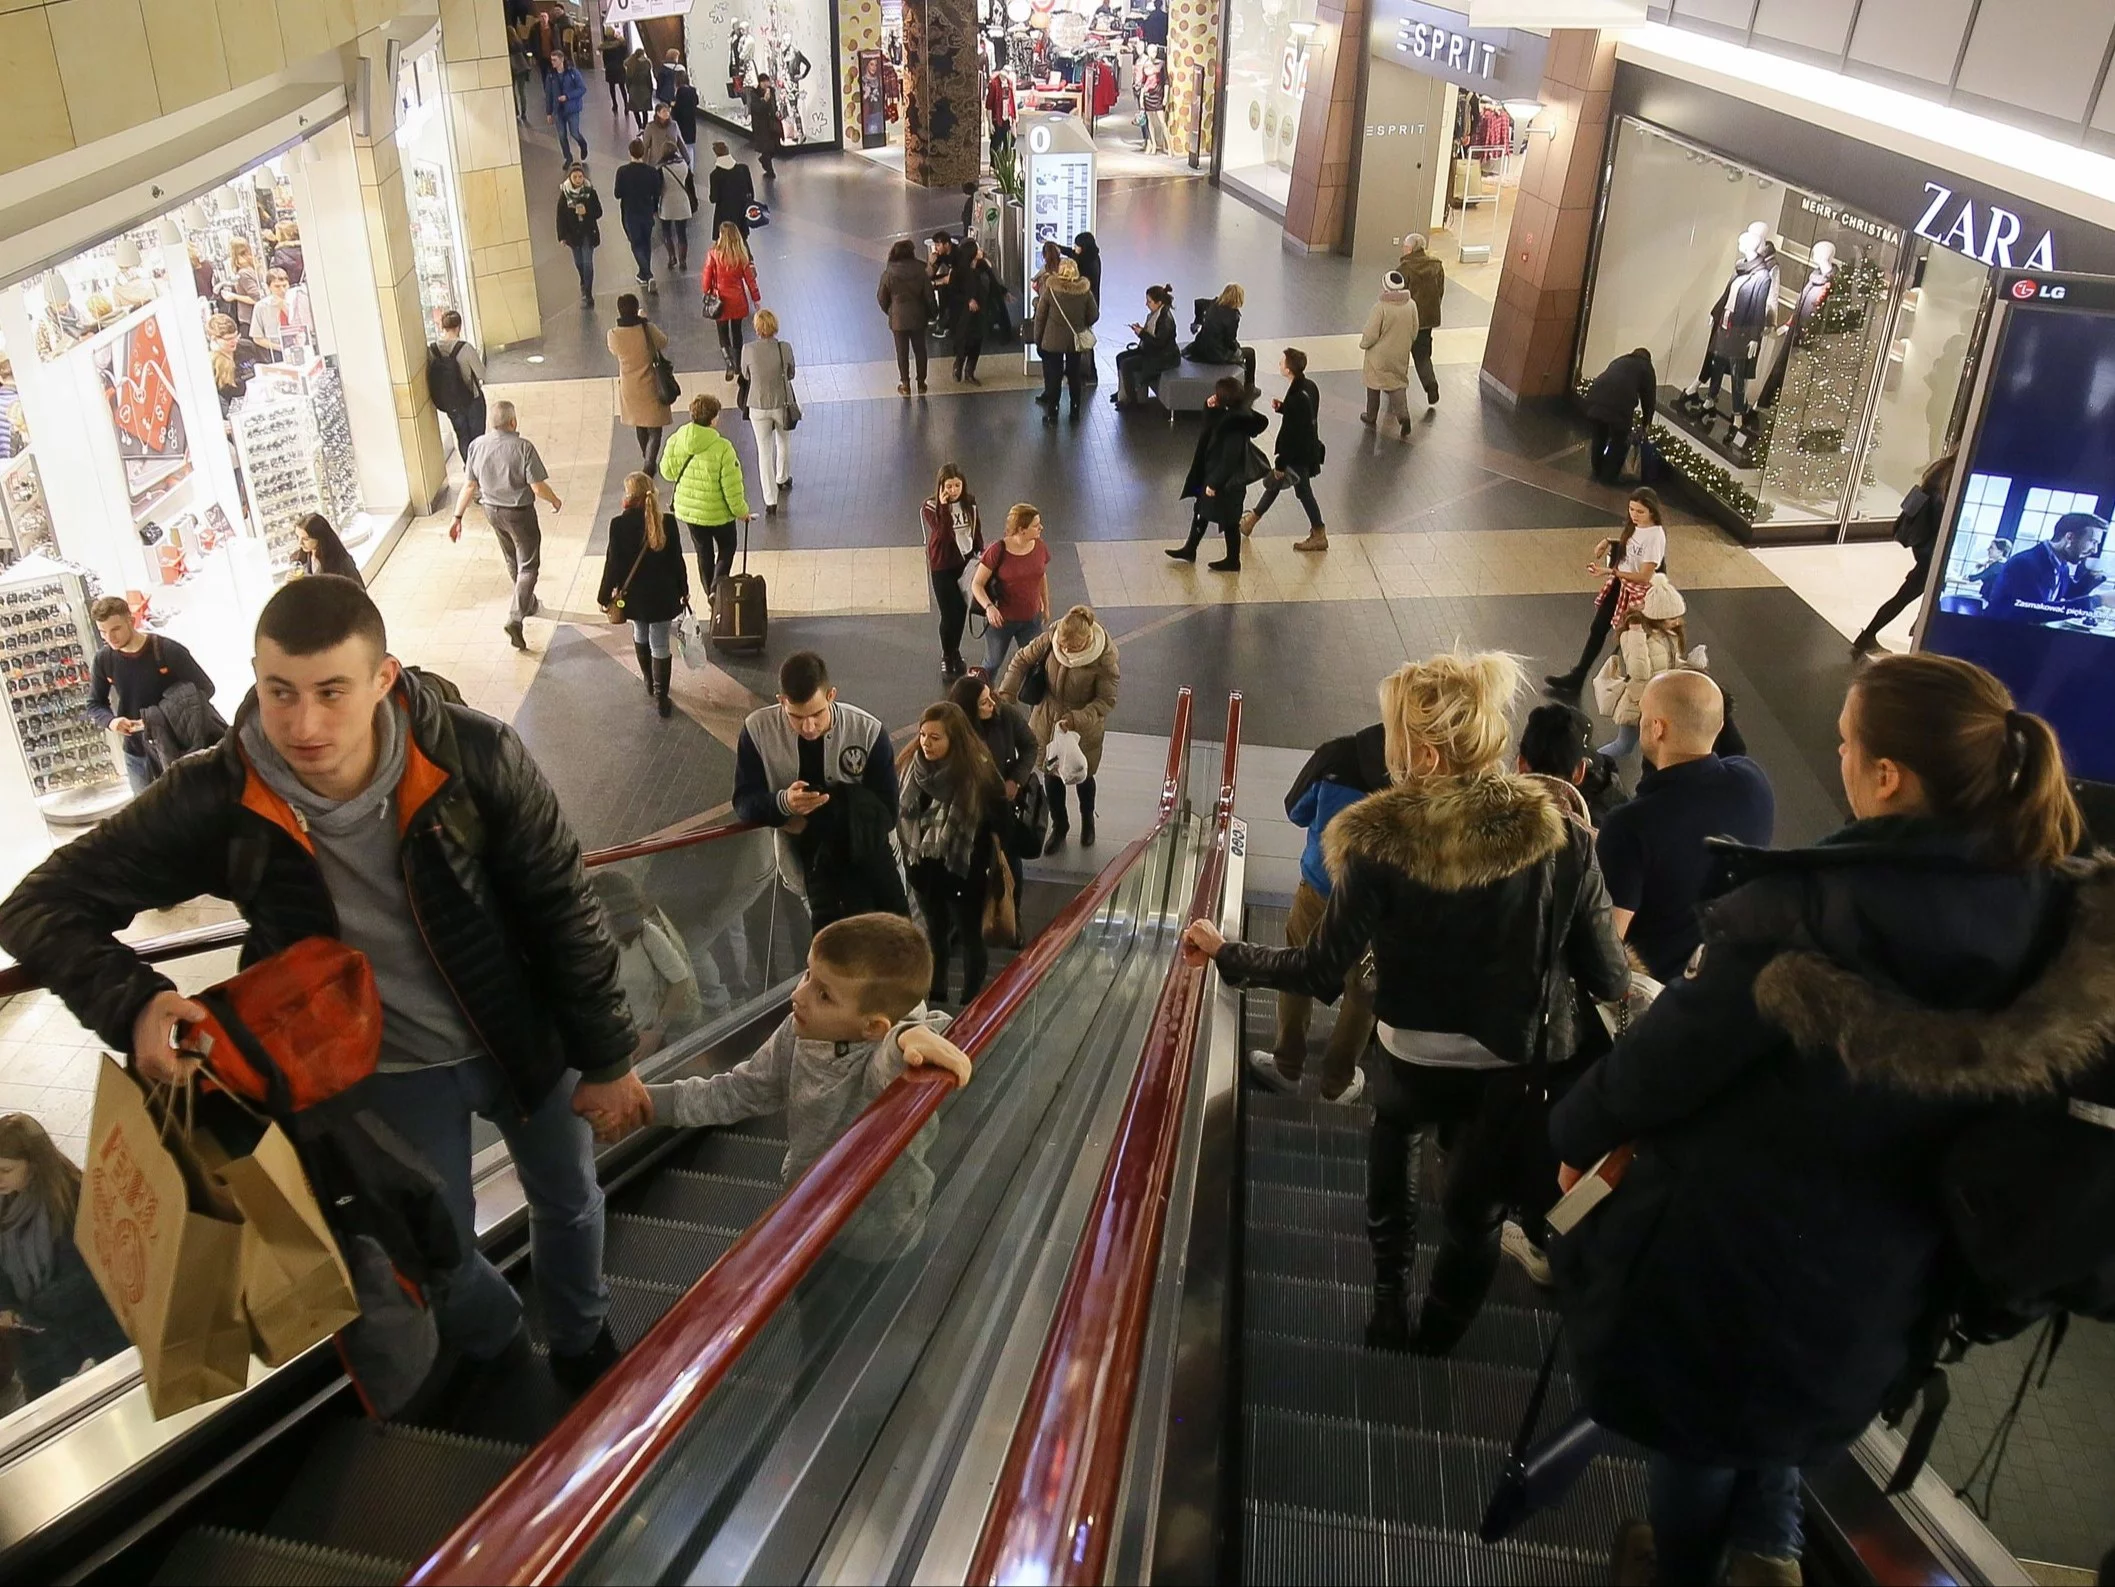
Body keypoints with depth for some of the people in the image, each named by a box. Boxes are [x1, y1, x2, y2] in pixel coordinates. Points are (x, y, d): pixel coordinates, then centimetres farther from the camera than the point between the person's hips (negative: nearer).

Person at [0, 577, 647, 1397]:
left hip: (521, 1037, 0)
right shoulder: (216, 800, -25)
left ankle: (582, 1342, 56)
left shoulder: (474, 756, -28)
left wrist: (606, 1055, -9)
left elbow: (560, 909, -16)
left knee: (569, 1201, 23)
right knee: (440, 1257, 18)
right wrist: (133, 1004, -34)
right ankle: (505, 1360, 54)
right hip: (386, 1073, 0)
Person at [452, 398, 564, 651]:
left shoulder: (477, 446, -8)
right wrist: (555, 501, -1)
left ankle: (528, 604, 45)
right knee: (528, 565, 5)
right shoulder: (523, 447, -23)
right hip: (519, 512, -6)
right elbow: (538, 488, -21)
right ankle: (515, 618, -10)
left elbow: (469, 486, -4)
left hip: (492, 511, 6)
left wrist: (458, 517, 6)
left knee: (512, 561, 25)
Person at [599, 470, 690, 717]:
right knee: (660, 645, 7)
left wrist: (604, 595, 2)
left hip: (634, 595, 1)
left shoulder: (619, 524, -17)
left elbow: (613, 564, -11)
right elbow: (676, 560, -4)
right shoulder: (665, 523, -13)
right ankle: (660, 696, 9)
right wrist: (683, 591, 10)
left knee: (640, 636, 25)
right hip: (662, 595, 0)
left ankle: (649, 681, 42)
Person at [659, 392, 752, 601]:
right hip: (718, 512, -4)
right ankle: (717, 587, 5)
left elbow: (667, 471, 2)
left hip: (687, 509, 4)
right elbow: (732, 486, -20)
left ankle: (710, 592, 33)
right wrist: (741, 510, -5)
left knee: (703, 552, 22)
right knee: (726, 548, 20)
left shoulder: (674, 442, -13)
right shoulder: (722, 448, -26)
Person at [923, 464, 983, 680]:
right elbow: (944, 534, -30)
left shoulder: (969, 503, -3)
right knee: (950, 614, 2)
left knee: (961, 610, 15)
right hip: (943, 567, -4)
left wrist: (981, 552, 1)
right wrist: (944, 506, -34)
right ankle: (948, 659, 25)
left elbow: (977, 530, 9)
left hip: (966, 560, 4)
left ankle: (953, 653, 38)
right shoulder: (931, 507, -16)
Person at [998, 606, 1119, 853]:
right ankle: (1059, 826, 42)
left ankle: (1088, 820, 51)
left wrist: (1076, 720, -31)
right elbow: (1022, 660, -7)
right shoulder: (1050, 639, -22)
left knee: (1083, 776, 19)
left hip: (1084, 724, -3)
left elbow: (1106, 701, -20)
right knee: (1051, 775, 16)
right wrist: (1006, 693, -18)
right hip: (1049, 718, 3)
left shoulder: (1104, 659, -30)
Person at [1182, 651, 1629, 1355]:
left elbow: (1320, 972, -16)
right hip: (1515, 1071, 1)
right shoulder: (1562, 836, -17)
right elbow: (1606, 980, -10)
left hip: (1411, 1060, 0)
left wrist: (1225, 952, -2)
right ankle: (1432, 1346, 43)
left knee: (1395, 1123, 35)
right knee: (1474, 1216, 22)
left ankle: (1391, 1294, 40)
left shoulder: (1381, 840, -22)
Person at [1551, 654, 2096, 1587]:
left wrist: (1577, 1129, -2)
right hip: (1886, 1272, 5)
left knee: (1698, 1414, 24)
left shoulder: (1805, 907, -30)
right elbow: (2020, 1087, 2)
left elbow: (1666, 1059, -21)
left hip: (1730, 1243, -4)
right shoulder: (2057, 919, -12)